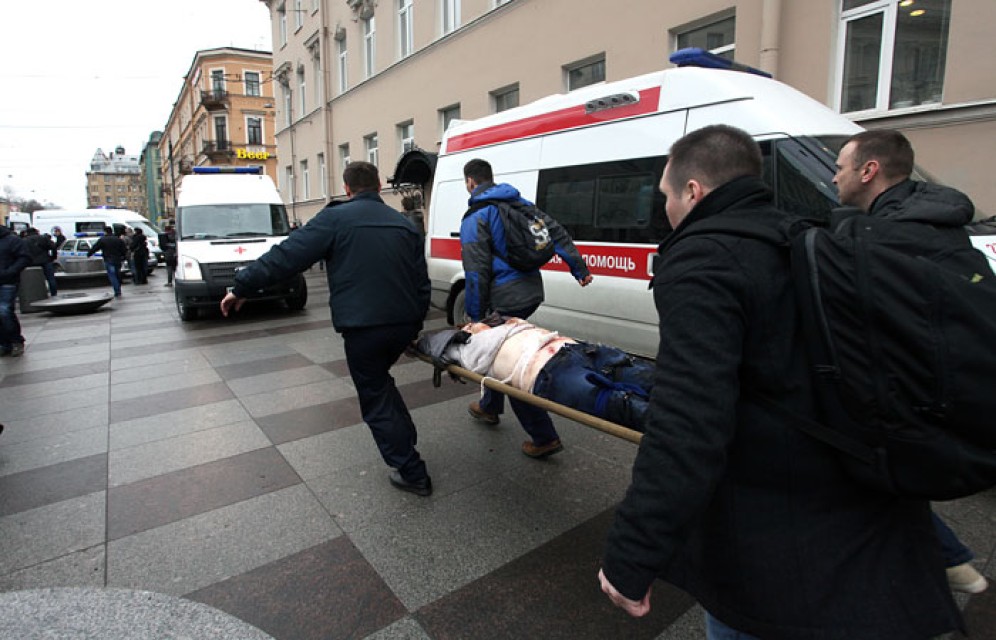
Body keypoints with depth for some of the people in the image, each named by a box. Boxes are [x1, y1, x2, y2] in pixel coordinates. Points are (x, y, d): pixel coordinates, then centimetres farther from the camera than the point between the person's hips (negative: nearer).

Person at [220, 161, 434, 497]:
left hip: (362, 327, -6)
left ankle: (412, 473, 12)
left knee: (376, 399, 8)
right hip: (404, 325, 6)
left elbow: (287, 255, -7)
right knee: (379, 381, 29)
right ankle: (406, 443, 31)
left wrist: (243, 287, 1)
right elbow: (422, 283, 12)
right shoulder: (405, 224, 13)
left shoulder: (335, 218, -3)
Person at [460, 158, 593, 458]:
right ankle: (490, 406, 42)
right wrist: (579, 268, 11)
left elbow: (477, 273, -14)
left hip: (505, 300, -8)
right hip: (532, 291, 8)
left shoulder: (475, 218, -9)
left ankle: (544, 437, 3)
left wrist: (474, 316, -8)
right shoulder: (522, 203, 13)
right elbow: (556, 233, 9)